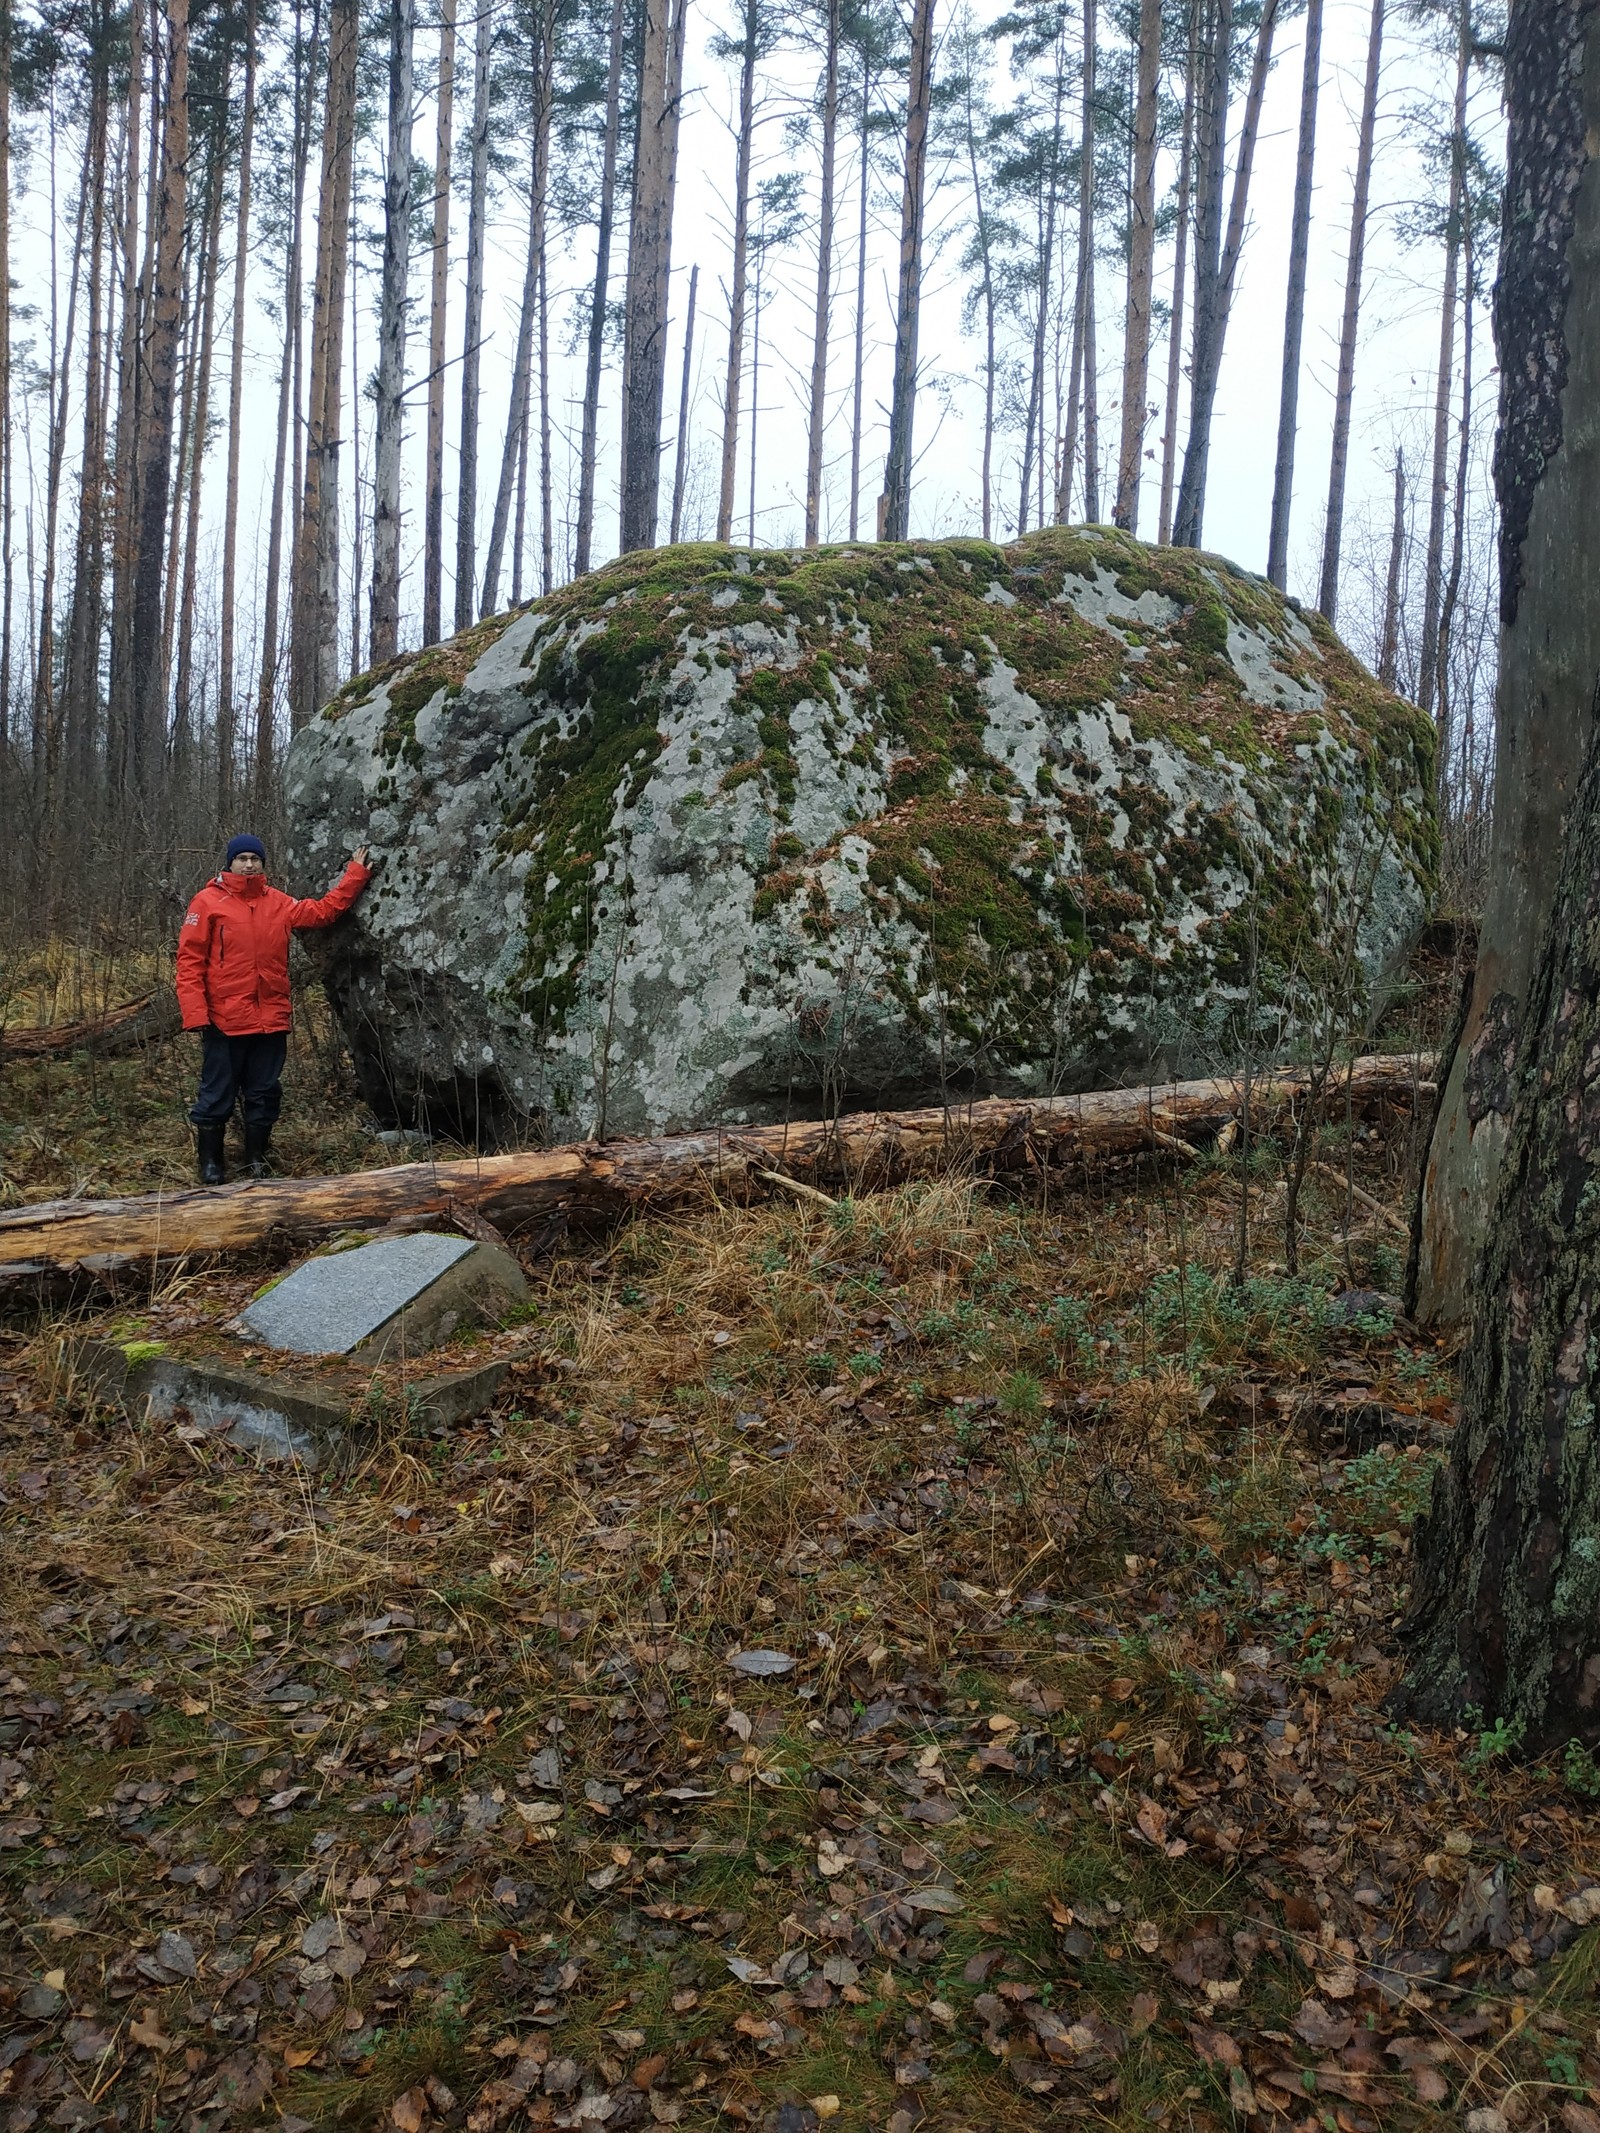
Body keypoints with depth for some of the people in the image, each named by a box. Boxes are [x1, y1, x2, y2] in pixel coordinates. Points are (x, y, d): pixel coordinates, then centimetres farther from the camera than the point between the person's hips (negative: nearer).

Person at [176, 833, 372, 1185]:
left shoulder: (278, 904, 9)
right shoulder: (208, 902, -4)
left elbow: (323, 910, 17)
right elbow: (190, 960, -6)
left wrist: (356, 874, 12)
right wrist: (196, 1014, -12)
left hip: (271, 1021, 4)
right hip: (224, 1021, -4)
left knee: (264, 1093, 11)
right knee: (218, 1093, 4)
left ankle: (257, 1156, 24)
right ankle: (210, 1161, 17)